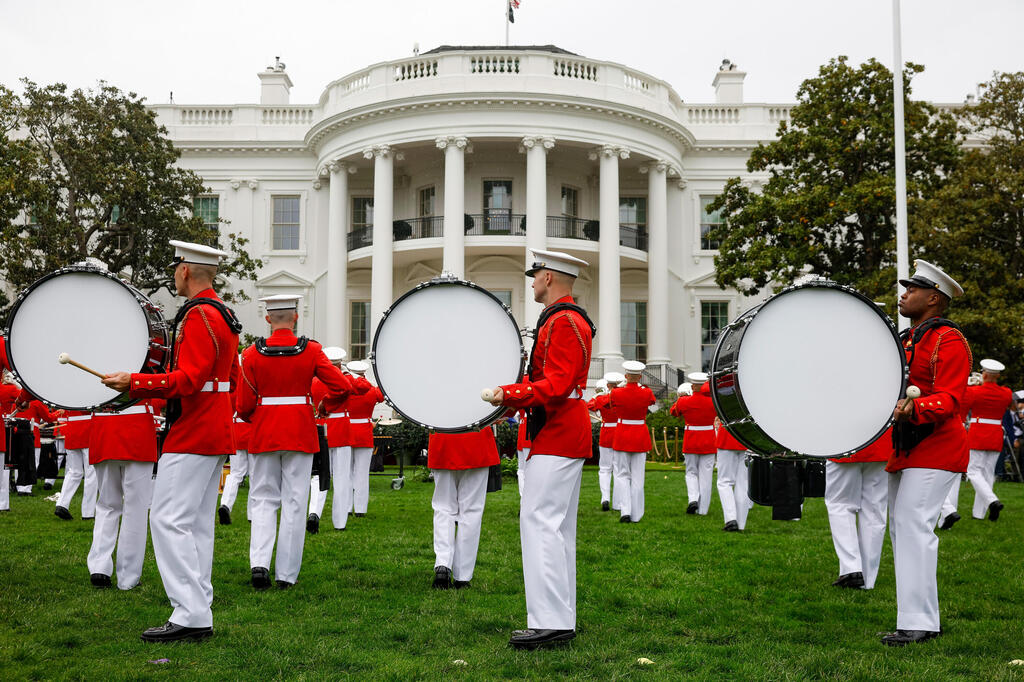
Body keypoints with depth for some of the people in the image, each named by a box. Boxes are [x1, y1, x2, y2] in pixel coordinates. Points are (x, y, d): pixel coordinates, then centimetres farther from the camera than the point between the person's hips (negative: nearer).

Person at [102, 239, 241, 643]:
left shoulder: (199, 315, -15)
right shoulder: (223, 314, 16)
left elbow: (190, 379, -24)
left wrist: (134, 383, -24)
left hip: (191, 437, -10)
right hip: (215, 435, 10)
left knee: (170, 520, -9)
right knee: (197, 523, 11)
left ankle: (190, 616, -10)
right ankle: (199, 615, 14)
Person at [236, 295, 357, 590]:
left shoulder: (252, 354, -4)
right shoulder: (311, 351, -5)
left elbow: (244, 405, -2)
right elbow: (342, 386, -7)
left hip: (264, 434, 1)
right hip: (300, 434, -1)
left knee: (264, 500, 11)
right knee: (294, 503, 5)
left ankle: (259, 563, -7)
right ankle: (287, 574, 7)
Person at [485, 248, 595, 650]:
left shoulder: (563, 322, -14)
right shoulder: (572, 319, 20)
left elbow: (556, 386, -23)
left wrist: (509, 395, -21)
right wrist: (511, 400, 14)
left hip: (556, 438, -11)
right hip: (567, 436, 11)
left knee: (540, 522, -12)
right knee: (558, 527, 11)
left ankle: (549, 622, -13)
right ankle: (561, 622, 15)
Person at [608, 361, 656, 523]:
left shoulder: (616, 393, -12)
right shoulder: (647, 393, -10)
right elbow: (653, 401, 15)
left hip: (622, 436, 0)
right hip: (640, 437, 0)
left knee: (623, 475, 9)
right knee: (637, 477, 7)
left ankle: (625, 511, -6)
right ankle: (635, 515, 8)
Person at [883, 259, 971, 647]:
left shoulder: (948, 341, -9)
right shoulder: (906, 340, 20)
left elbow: (950, 399, -19)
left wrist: (915, 409, -37)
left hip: (934, 449, -10)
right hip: (905, 450, 10)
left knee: (914, 525, -17)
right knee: (901, 528, 9)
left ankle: (917, 623, -17)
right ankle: (925, 619, 15)